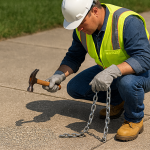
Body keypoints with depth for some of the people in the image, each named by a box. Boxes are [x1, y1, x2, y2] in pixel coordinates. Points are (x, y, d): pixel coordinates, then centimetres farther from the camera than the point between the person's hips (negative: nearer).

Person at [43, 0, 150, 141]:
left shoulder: (127, 22, -32)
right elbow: (74, 56, 0)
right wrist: (59, 75, -18)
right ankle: (117, 101, 15)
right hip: (108, 70, 7)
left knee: (127, 82, -40)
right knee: (75, 88, -6)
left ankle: (135, 120, -9)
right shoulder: (81, 29, -10)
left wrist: (113, 71, -50)